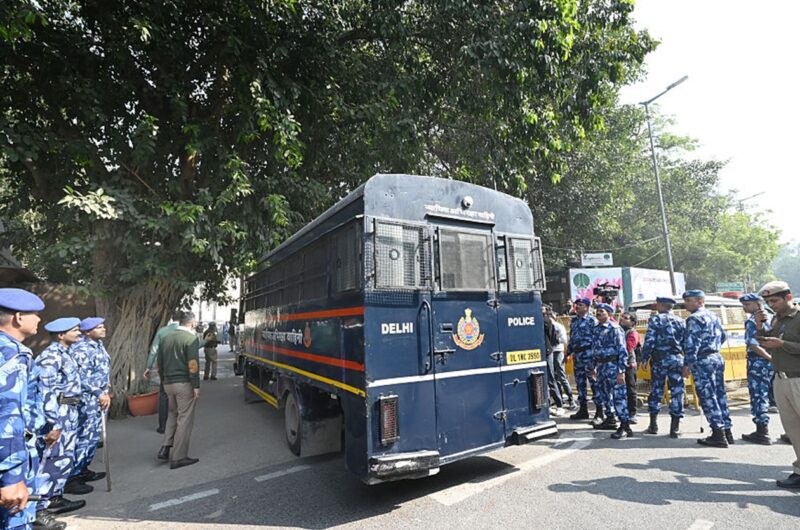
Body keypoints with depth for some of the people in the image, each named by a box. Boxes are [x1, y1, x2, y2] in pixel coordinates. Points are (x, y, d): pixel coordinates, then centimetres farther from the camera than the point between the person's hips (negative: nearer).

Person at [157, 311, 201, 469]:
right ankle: (178, 458, 8)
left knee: (173, 414, 24)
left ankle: (165, 449, 17)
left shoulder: (166, 339, 10)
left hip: (168, 383, 7)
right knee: (184, 419, 2)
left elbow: (159, 364, 16)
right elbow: (193, 365, -18)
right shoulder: (191, 338, -13)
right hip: (185, 384, -7)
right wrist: (196, 386, -13)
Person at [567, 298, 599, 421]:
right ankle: (583, 410, 23)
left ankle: (599, 412, 5)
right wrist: (568, 353, 18)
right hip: (577, 354, 7)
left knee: (594, 381, -4)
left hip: (588, 353, -7)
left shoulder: (592, 320, -6)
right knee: (580, 382, 12)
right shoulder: (574, 320, 15)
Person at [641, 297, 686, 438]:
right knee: (677, 392, 5)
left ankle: (653, 425, 14)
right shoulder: (681, 321, 8)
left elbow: (649, 341, -10)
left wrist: (644, 359, -5)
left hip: (659, 359, -2)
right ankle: (674, 428, 4)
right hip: (676, 359, 3)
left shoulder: (655, 319, -5)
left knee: (656, 391, 8)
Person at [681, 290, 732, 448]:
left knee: (708, 397, -3)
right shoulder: (713, 316, 14)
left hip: (703, 361, -9)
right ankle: (726, 431, 21)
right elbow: (723, 336, 25)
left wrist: (687, 364, -18)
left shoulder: (694, 318, -14)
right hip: (718, 358, 9)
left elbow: (692, 343, -20)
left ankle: (718, 435, 0)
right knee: (720, 395, 14)